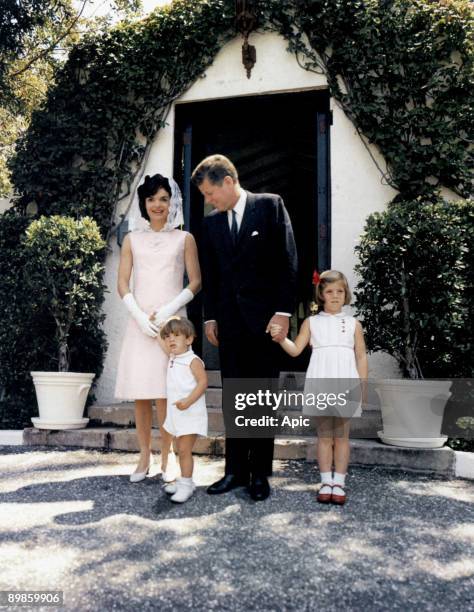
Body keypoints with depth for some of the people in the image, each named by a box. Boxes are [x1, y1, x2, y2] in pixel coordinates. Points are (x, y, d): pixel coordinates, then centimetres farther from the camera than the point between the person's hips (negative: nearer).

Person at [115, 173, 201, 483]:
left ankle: (166, 458, 5)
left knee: (165, 393, -6)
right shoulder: (133, 239, 13)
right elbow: (123, 284, 8)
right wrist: (139, 316, -8)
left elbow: (196, 283, 4)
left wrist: (168, 310, -9)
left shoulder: (184, 239, 9)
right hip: (140, 322, 2)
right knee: (140, 393, 0)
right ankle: (144, 457, 12)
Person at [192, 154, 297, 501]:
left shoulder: (269, 205, 0)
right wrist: (210, 317, 9)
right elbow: (210, 274, 16)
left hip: (265, 317, -4)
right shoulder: (211, 222, 13)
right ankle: (236, 470, 15)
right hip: (229, 321, 4)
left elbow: (288, 260, -5)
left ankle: (260, 473, 11)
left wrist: (283, 312, -11)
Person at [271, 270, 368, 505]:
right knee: (324, 435, 6)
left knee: (341, 436, 6)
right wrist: (281, 338, -17)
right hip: (320, 384, 0)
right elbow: (295, 349, 1)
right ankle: (326, 482, 16)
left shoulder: (353, 324, 9)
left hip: (345, 386, 0)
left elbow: (361, 357, 10)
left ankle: (339, 483, 14)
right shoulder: (312, 322, 8)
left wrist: (362, 387, 5)